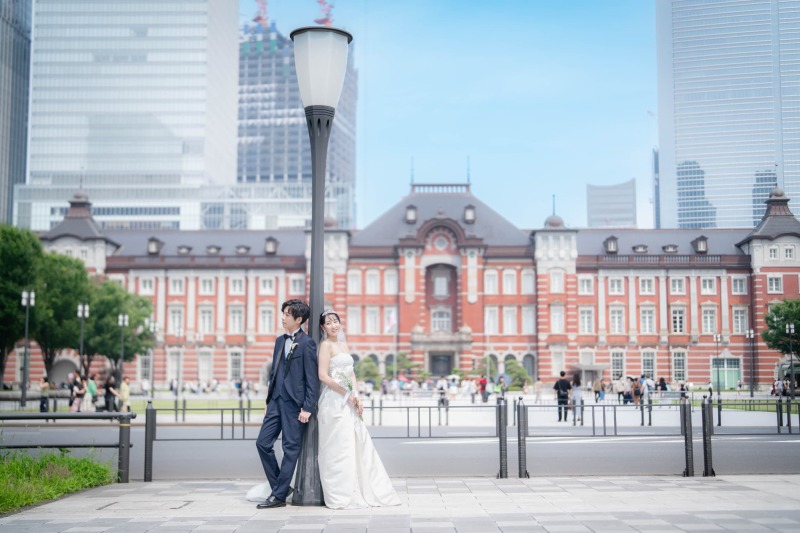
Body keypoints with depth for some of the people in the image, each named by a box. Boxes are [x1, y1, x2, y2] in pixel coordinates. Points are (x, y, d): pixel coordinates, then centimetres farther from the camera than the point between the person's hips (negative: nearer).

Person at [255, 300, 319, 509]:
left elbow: (312, 379, -9)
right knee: (262, 443, 4)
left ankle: (279, 496, 5)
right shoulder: (280, 341, 15)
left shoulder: (307, 343, -7)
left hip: (294, 403, -8)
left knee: (290, 449, 0)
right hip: (276, 401, 8)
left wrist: (307, 408, -14)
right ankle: (280, 487, 16)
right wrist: (268, 402, 17)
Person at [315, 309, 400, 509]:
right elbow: (323, 376, -14)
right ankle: (342, 495, 0)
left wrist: (357, 398, 3)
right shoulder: (326, 345, -7)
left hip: (348, 402, 8)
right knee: (339, 447, -6)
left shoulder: (344, 345, 17)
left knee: (359, 444, 7)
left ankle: (365, 491, 14)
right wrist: (347, 394, -13)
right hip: (334, 401, -8)